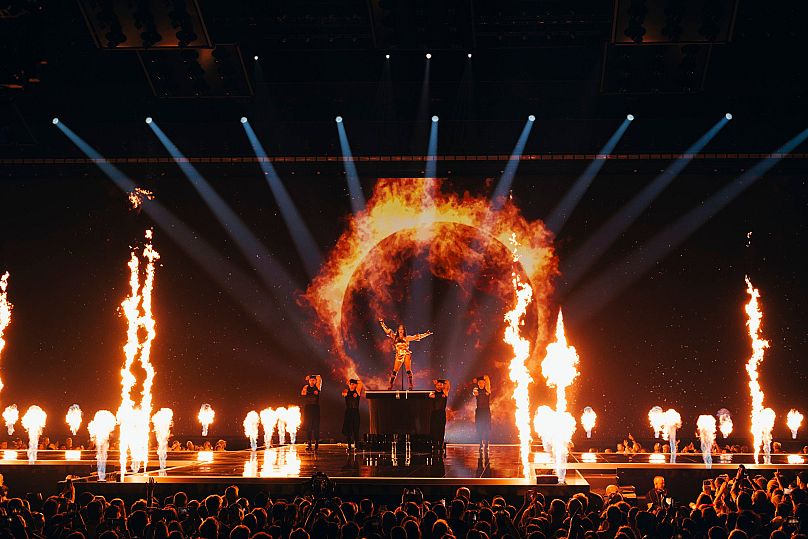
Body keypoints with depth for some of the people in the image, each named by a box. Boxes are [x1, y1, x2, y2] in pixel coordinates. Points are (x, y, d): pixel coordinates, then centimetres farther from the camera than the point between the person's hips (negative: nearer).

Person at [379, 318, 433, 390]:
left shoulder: (407, 338, 7)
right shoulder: (395, 337, 11)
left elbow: (417, 337, 7)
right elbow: (387, 330, 14)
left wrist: (426, 334, 3)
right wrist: (382, 323, 13)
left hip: (406, 355, -1)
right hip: (398, 355, 2)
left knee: (408, 370, -8)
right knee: (395, 371, -3)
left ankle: (410, 386, -7)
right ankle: (390, 386, 1)